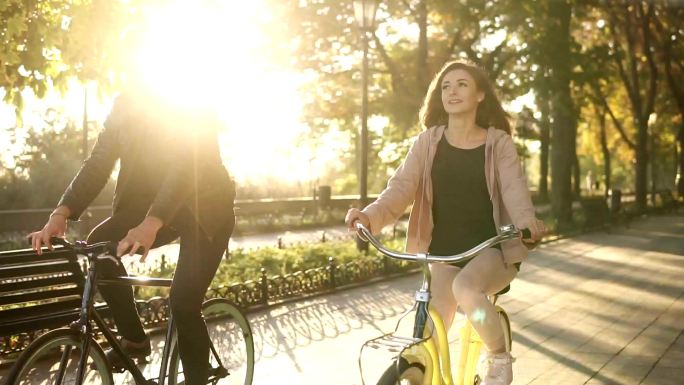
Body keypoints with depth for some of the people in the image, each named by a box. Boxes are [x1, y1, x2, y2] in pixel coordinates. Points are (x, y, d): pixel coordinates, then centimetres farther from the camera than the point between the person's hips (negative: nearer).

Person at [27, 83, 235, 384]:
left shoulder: (194, 114, -22)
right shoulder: (124, 110, -7)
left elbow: (184, 167, -36)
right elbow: (97, 164, -14)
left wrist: (150, 225, -52)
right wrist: (60, 214, -31)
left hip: (205, 210, -5)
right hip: (151, 206, 6)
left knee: (183, 303, -18)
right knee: (99, 243, -18)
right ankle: (133, 339, -2)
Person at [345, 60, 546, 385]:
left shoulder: (498, 143, -3)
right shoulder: (427, 142, 1)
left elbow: (514, 188, -18)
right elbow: (402, 186, -12)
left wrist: (527, 222, -41)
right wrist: (371, 215, -33)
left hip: (491, 249, -2)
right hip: (444, 252, 2)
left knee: (465, 287, -34)